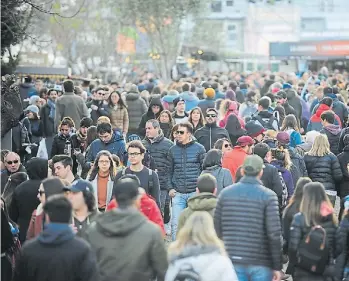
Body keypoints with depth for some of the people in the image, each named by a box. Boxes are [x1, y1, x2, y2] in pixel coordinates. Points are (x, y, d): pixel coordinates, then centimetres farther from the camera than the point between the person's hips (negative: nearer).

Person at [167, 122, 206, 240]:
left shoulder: (199, 149, 2)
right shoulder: (173, 150, 9)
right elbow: (169, 171, 14)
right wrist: (170, 187, 2)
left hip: (195, 192, -2)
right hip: (178, 193, 2)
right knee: (176, 224, -3)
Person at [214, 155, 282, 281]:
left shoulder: (226, 193, 4)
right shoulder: (268, 196, -6)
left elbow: (216, 228, 4)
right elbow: (274, 234, -11)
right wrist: (277, 266, -5)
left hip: (233, 262, 3)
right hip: (261, 264, -3)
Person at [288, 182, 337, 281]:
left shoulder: (299, 218, -11)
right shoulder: (332, 218, -2)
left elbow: (293, 246, -11)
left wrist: (292, 266, 2)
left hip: (303, 272, -3)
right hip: (326, 272, 3)